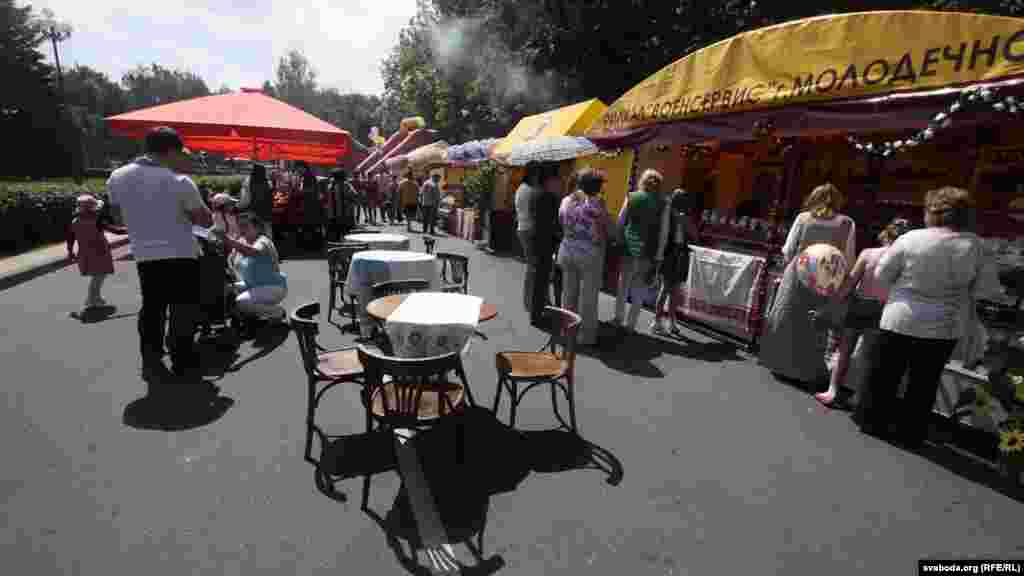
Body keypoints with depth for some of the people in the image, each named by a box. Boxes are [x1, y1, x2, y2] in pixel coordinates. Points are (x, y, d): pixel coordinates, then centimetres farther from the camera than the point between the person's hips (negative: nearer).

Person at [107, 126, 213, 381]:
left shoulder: (116, 178, 3)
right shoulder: (180, 182, -13)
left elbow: (119, 214, 15)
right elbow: (206, 220, -7)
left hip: (144, 256, 5)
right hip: (181, 255, -5)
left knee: (151, 308, 16)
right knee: (183, 310, 5)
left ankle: (151, 361, 18)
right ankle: (182, 362, 10)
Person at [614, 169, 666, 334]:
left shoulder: (632, 196, 1)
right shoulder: (662, 204, -1)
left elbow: (620, 221, 0)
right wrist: (658, 257, 0)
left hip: (629, 246, 0)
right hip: (648, 250, 0)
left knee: (623, 285, 17)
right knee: (638, 289, 10)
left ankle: (619, 318, 22)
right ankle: (630, 324, 14)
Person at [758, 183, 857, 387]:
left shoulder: (803, 217, 4)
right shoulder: (846, 223, 4)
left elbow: (788, 250, 4)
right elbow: (848, 259, 2)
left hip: (797, 275, 0)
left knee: (787, 318, 11)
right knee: (814, 325, 10)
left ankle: (782, 363, 20)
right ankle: (809, 370, 18)